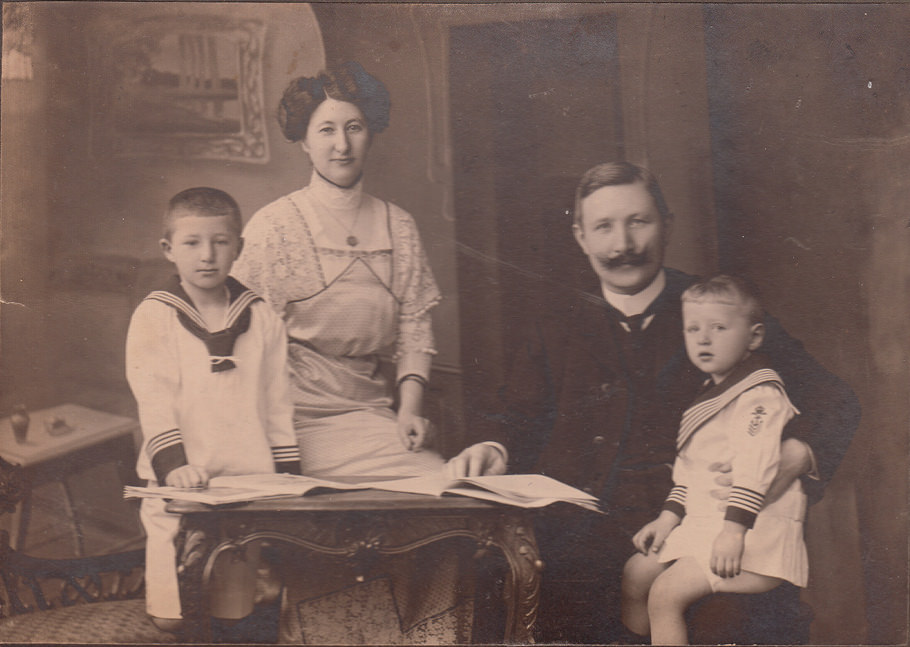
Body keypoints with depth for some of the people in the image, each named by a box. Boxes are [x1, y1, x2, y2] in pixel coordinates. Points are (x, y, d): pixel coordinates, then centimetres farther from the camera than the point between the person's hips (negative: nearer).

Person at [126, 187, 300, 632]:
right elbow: (153, 402, -8)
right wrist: (173, 463, -21)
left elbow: (277, 403, 11)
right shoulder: (153, 317, 1)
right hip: (180, 487, -2)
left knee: (234, 613, 5)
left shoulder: (262, 319, 9)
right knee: (172, 616, -5)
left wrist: (287, 474, 7)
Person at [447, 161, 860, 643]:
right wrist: (493, 451, -10)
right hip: (586, 539, 2)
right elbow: (519, 425, 15)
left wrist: (795, 459, -11)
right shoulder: (551, 337, 19)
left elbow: (834, 401, 11)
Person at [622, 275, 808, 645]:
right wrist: (668, 518, 14)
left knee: (667, 593, -20)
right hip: (701, 523, 10)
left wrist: (733, 530, -29)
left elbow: (755, 466, -23)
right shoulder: (710, 397, 18)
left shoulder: (761, 395, -13)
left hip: (755, 532, -10)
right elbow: (688, 469, 22)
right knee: (635, 572, 8)